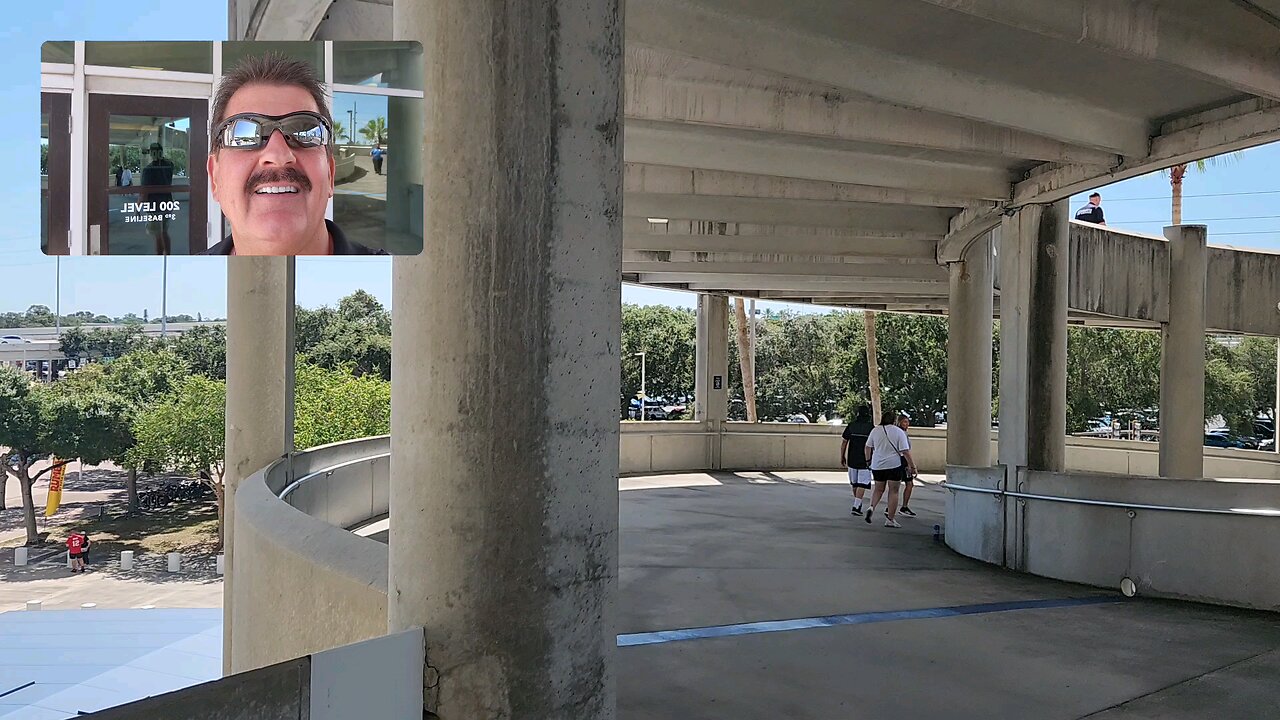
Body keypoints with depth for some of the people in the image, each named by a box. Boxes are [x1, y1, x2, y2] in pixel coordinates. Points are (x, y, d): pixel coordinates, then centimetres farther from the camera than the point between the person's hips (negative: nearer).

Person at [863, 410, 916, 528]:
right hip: (894, 465, -4)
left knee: (879, 489, 18)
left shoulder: (875, 430, 5)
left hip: (877, 466, 4)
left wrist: (868, 460, 25)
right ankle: (890, 519, 2)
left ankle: (872, 507, -6)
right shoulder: (899, 432, -5)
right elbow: (905, 451, -9)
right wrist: (912, 466, -3)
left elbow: (868, 447, 11)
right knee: (893, 491, 4)